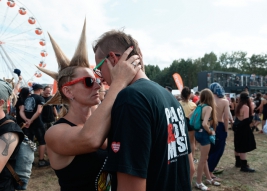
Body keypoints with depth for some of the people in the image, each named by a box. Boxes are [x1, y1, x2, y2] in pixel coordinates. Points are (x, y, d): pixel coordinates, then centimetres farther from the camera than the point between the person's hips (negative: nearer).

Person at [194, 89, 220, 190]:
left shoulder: (200, 106, 4)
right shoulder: (208, 107, -19)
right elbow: (205, 124, -30)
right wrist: (210, 131, -11)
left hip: (199, 132, 9)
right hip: (204, 134, -9)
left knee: (204, 158, 19)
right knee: (203, 159, 4)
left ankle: (209, 179, 34)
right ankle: (198, 182, 16)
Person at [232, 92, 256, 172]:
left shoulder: (239, 106, 8)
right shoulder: (246, 107, -18)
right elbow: (246, 120, -24)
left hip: (238, 127, 9)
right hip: (243, 129, -9)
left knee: (238, 147, 17)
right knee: (244, 148, -5)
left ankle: (238, 162, 28)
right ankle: (244, 166, -1)